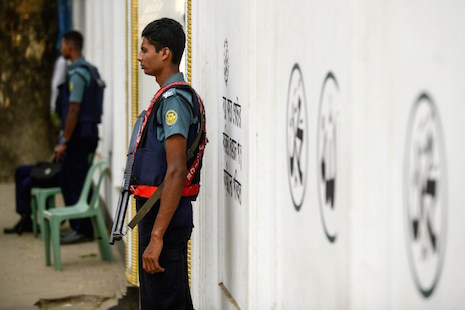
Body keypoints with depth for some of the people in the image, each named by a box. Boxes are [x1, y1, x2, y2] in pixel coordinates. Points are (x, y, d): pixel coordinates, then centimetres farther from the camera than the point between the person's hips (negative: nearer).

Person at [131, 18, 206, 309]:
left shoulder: (173, 99, -17)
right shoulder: (179, 95, 15)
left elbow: (176, 172, -24)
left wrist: (157, 236, -25)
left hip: (165, 219, -10)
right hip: (161, 216, 10)